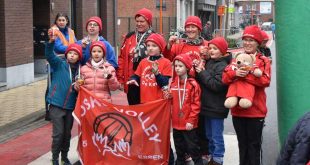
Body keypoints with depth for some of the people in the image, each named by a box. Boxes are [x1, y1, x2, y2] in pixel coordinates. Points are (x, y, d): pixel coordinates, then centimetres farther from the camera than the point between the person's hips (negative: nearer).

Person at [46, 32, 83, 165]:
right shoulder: (59, 64, -5)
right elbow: (49, 55, -23)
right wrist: (51, 41, -40)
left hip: (70, 106, 4)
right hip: (56, 105, -4)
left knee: (67, 134, 13)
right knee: (58, 133, -6)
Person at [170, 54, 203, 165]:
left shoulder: (193, 84, -12)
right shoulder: (173, 83, 6)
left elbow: (196, 104, -13)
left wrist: (191, 120, -15)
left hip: (188, 124, -6)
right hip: (176, 123, 6)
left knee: (193, 148, 2)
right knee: (179, 148, 18)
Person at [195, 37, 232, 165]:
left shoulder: (222, 65, -15)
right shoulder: (209, 62, 9)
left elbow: (217, 85, -25)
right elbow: (201, 81, 10)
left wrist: (203, 73, -18)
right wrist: (198, 70, -9)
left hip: (217, 107, -8)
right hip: (207, 105, 8)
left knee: (216, 136, 0)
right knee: (209, 135, 18)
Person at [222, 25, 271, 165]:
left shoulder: (263, 61, -3)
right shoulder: (236, 59, 10)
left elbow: (265, 80, -18)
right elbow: (225, 78, -1)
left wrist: (245, 75, -22)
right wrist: (235, 73, -21)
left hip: (255, 110, -4)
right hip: (238, 109, 4)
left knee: (254, 144, 6)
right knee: (242, 143, 17)